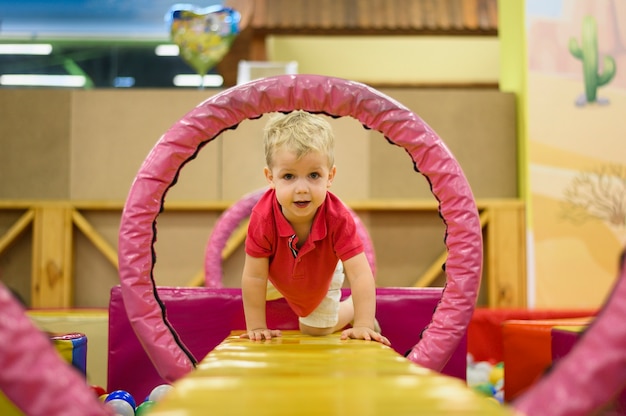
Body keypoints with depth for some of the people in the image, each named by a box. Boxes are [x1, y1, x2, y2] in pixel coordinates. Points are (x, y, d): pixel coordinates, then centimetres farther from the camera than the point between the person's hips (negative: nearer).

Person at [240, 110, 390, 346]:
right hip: (279, 278, 1)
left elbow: (360, 274, -42)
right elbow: (254, 277, -34)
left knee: (315, 331, 14)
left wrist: (363, 325, -49)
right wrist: (256, 327, -30)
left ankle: (351, 307, 38)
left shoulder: (338, 218, -42)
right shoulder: (263, 217, -42)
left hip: (322, 280, -1)